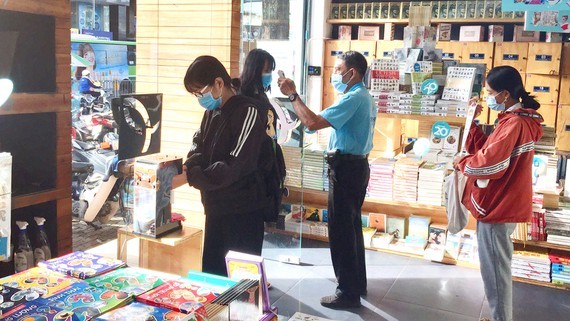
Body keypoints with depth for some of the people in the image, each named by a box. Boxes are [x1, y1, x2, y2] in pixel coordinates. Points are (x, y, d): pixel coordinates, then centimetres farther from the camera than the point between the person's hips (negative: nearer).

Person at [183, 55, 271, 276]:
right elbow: (198, 146, 11)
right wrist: (189, 167, -11)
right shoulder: (211, 112, 10)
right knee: (211, 272, 18)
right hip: (215, 209, 8)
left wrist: (192, 176, -21)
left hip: (242, 213, -8)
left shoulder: (248, 112, -16)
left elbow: (236, 166, -23)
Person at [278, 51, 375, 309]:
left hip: (345, 167, -10)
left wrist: (292, 94, -19)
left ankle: (348, 293, 7)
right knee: (351, 226, 19)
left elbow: (312, 123, -28)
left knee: (340, 230, -3)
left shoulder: (352, 98, -19)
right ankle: (357, 282, 32)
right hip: (357, 165, 11)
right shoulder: (364, 97, 14)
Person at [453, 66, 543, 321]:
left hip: (496, 207, -11)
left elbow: (488, 163, -30)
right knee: (497, 268, 21)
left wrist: (460, 163, -13)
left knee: (495, 271, 2)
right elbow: (484, 149, 12)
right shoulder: (516, 120, 12)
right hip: (501, 204, 11)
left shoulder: (514, 124, -22)